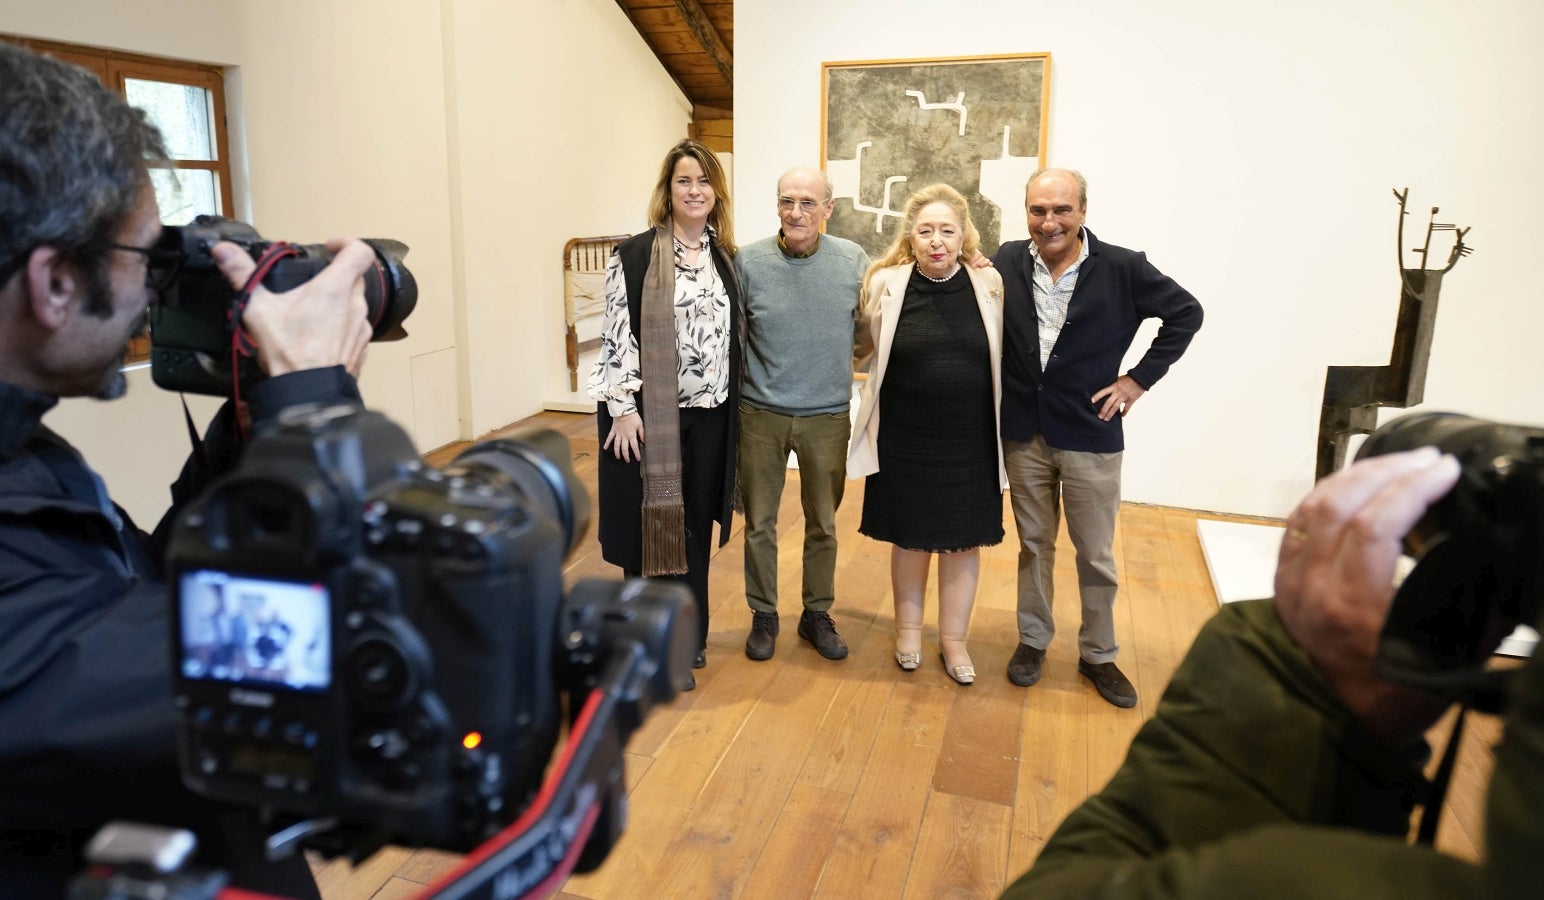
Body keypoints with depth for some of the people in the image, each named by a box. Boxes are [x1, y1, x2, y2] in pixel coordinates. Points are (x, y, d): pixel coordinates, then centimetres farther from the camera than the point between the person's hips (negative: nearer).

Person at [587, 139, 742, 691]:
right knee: (650, 528, 4)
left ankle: (688, 636, 30)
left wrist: (734, 406, 11)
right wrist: (623, 408, -15)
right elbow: (616, 335, -9)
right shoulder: (635, 256, -7)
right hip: (651, 415, -5)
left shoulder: (724, 257, 9)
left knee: (694, 528, 13)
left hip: (709, 417, 5)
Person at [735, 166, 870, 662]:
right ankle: (763, 615, 28)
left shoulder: (854, 261, -5)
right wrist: (751, 379, 1)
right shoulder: (748, 261, -8)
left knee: (823, 524, 14)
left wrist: (837, 363, 1)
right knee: (759, 522, 10)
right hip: (760, 414, -1)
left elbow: (867, 329, 8)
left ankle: (817, 614, 31)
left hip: (827, 416, 1)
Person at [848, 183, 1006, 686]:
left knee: (963, 541, 10)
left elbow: (1004, 359, 8)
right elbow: (871, 351, 10)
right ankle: (908, 629, 34)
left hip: (970, 441, 1)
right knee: (909, 537, 13)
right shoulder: (885, 285, -6)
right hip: (904, 439, 0)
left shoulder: (990, 286, -4)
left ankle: (953, 639, 28)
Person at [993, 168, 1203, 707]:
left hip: (1090, 435, -1)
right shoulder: (1006, 263, -4)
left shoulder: (1122, 268, -10)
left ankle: (1098, 654, 29)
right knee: (1034, 545, 16)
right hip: (1024, 434, 2)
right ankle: (1033, 640, 33)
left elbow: (1186, 313, 1)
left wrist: (1140, 378, -3)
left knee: (1096, 555, 10)